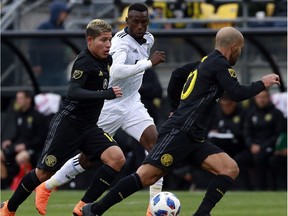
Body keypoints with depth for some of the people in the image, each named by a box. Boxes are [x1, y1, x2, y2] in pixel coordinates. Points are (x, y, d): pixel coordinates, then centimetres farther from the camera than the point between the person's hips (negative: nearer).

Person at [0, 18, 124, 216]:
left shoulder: (106, 60, 7)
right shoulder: (85, 62, -18)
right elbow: (73, 92, -33)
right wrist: (105, 94, -39)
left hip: (89, 128, 7)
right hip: (68, 124, -7)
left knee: (117, 158, -16)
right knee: (44, 173, 1)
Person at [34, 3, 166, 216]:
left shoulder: (148, 39, 3)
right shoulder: (122, 42, -23)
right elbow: (116, 71, -42)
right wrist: (149, 63, -39)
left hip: (132, 103, 6)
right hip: (109, 106, -6)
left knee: (155, 143, -15)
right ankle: (46, 188, 26)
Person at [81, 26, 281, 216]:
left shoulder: (207, 61, 21)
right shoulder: (219, 64, -7)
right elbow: (238, 94, -16)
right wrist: (262, 84, -3)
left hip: (193, 137, 10)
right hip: (179, 132, -10)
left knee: (231, 169, -4)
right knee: (147, 175, -16)